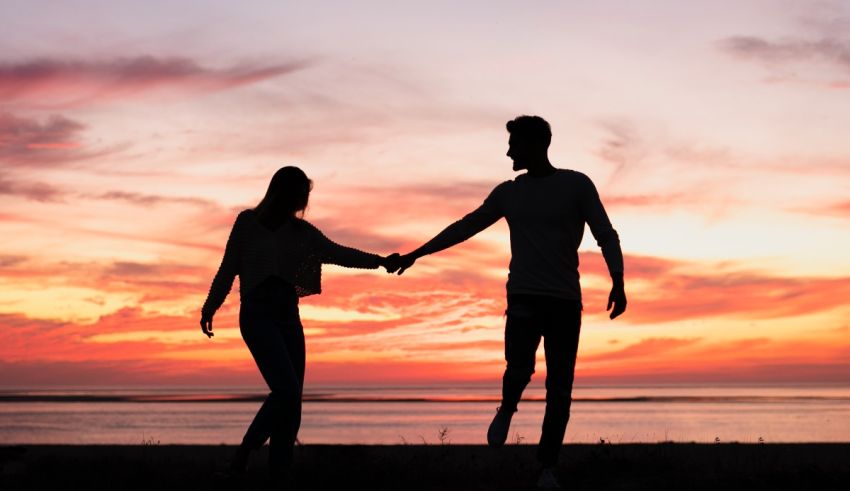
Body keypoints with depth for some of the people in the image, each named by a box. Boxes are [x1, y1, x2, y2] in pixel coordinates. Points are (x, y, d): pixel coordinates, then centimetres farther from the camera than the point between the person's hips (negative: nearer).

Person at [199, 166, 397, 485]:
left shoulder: (301, 231, 13)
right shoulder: (248, 222, 3)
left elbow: (337, 253, 4)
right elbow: (228, 268, 5)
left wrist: (377, 260, -9)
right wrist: (209, 309, 5)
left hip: (288, 317, 5)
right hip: (257, 314, -5)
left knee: (291, 398, 0)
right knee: (287, 390, -19)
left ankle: (280, 475, 6)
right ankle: (241, 458, -9)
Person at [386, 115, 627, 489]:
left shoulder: (576, 185, 2)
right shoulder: (508, 193, 12)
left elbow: (606, 236, 0)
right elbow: (465, 227, 18)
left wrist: (618, 283, -15)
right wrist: (416, 254, 18)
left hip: (565, 301, -1)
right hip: (524, 297, 1)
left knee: (560, 388, -5)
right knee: (519, 367, -22)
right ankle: (507, 409, 11)